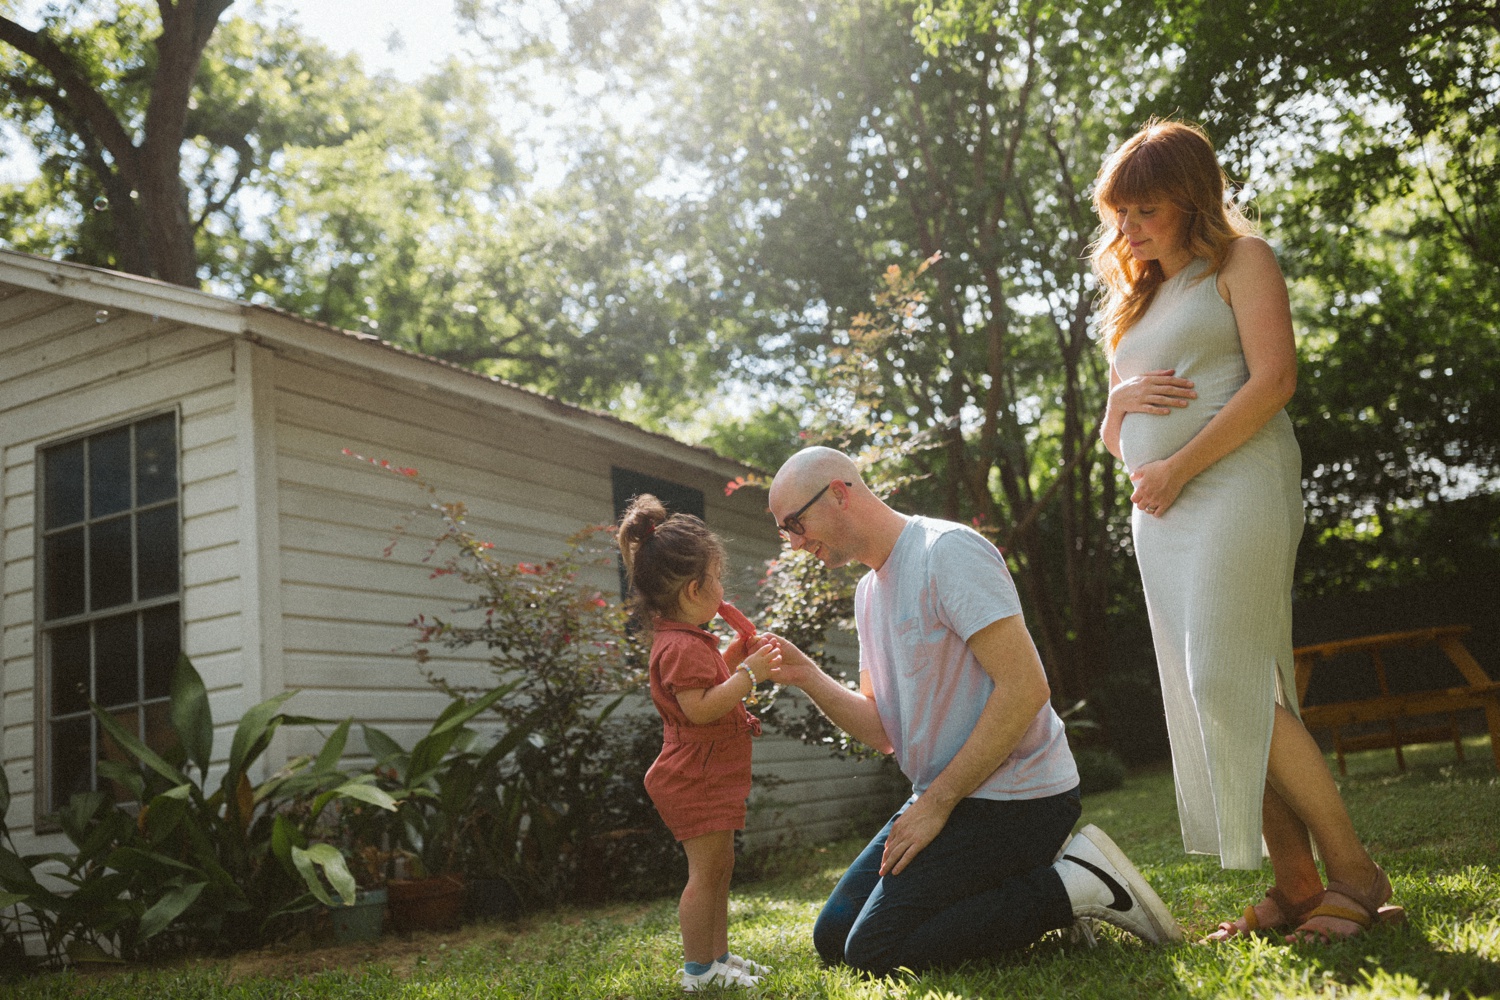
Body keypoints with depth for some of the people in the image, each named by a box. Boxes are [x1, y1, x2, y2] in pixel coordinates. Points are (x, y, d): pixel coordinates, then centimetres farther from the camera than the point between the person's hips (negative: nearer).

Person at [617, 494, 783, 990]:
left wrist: (740, 651, 15)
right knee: (706, 870, -6)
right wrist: (748, 673, -26)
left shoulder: (691, 640, 15)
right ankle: (698, 968, 1)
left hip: (710, 778, 11)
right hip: (696, 778, -11)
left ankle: (717, 954, 25)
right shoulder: (680, 646, -20)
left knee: (718, 868, 16)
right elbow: (700, 707, -29)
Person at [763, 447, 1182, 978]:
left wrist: (935, 802, -19)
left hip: (1014, 794, -9)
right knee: (833, 939, 8)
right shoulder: (869, 591, 13)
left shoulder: (947, 550, -15)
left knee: (872, 952, -15)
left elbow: (1024, 688, -23)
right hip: (945, 798, 9)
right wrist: (810, 679, -7)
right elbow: (882, 730, 11)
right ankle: (1032, 876, 8)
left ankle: (1073, 887, -7)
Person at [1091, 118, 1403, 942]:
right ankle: (1294, 886, 4)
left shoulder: (1241, 260, 5)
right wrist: (1123, 398, 0)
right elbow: (1112, 438, 23)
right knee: (1209, 697, 0)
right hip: (1160, 513, 7)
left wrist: (1179, 467, -14)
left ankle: (1354, 872, -8)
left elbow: (1274, 379, -10)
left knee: (1229, 683, -18)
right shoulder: (1138, 302, 24)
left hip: (1234, 487, -7)